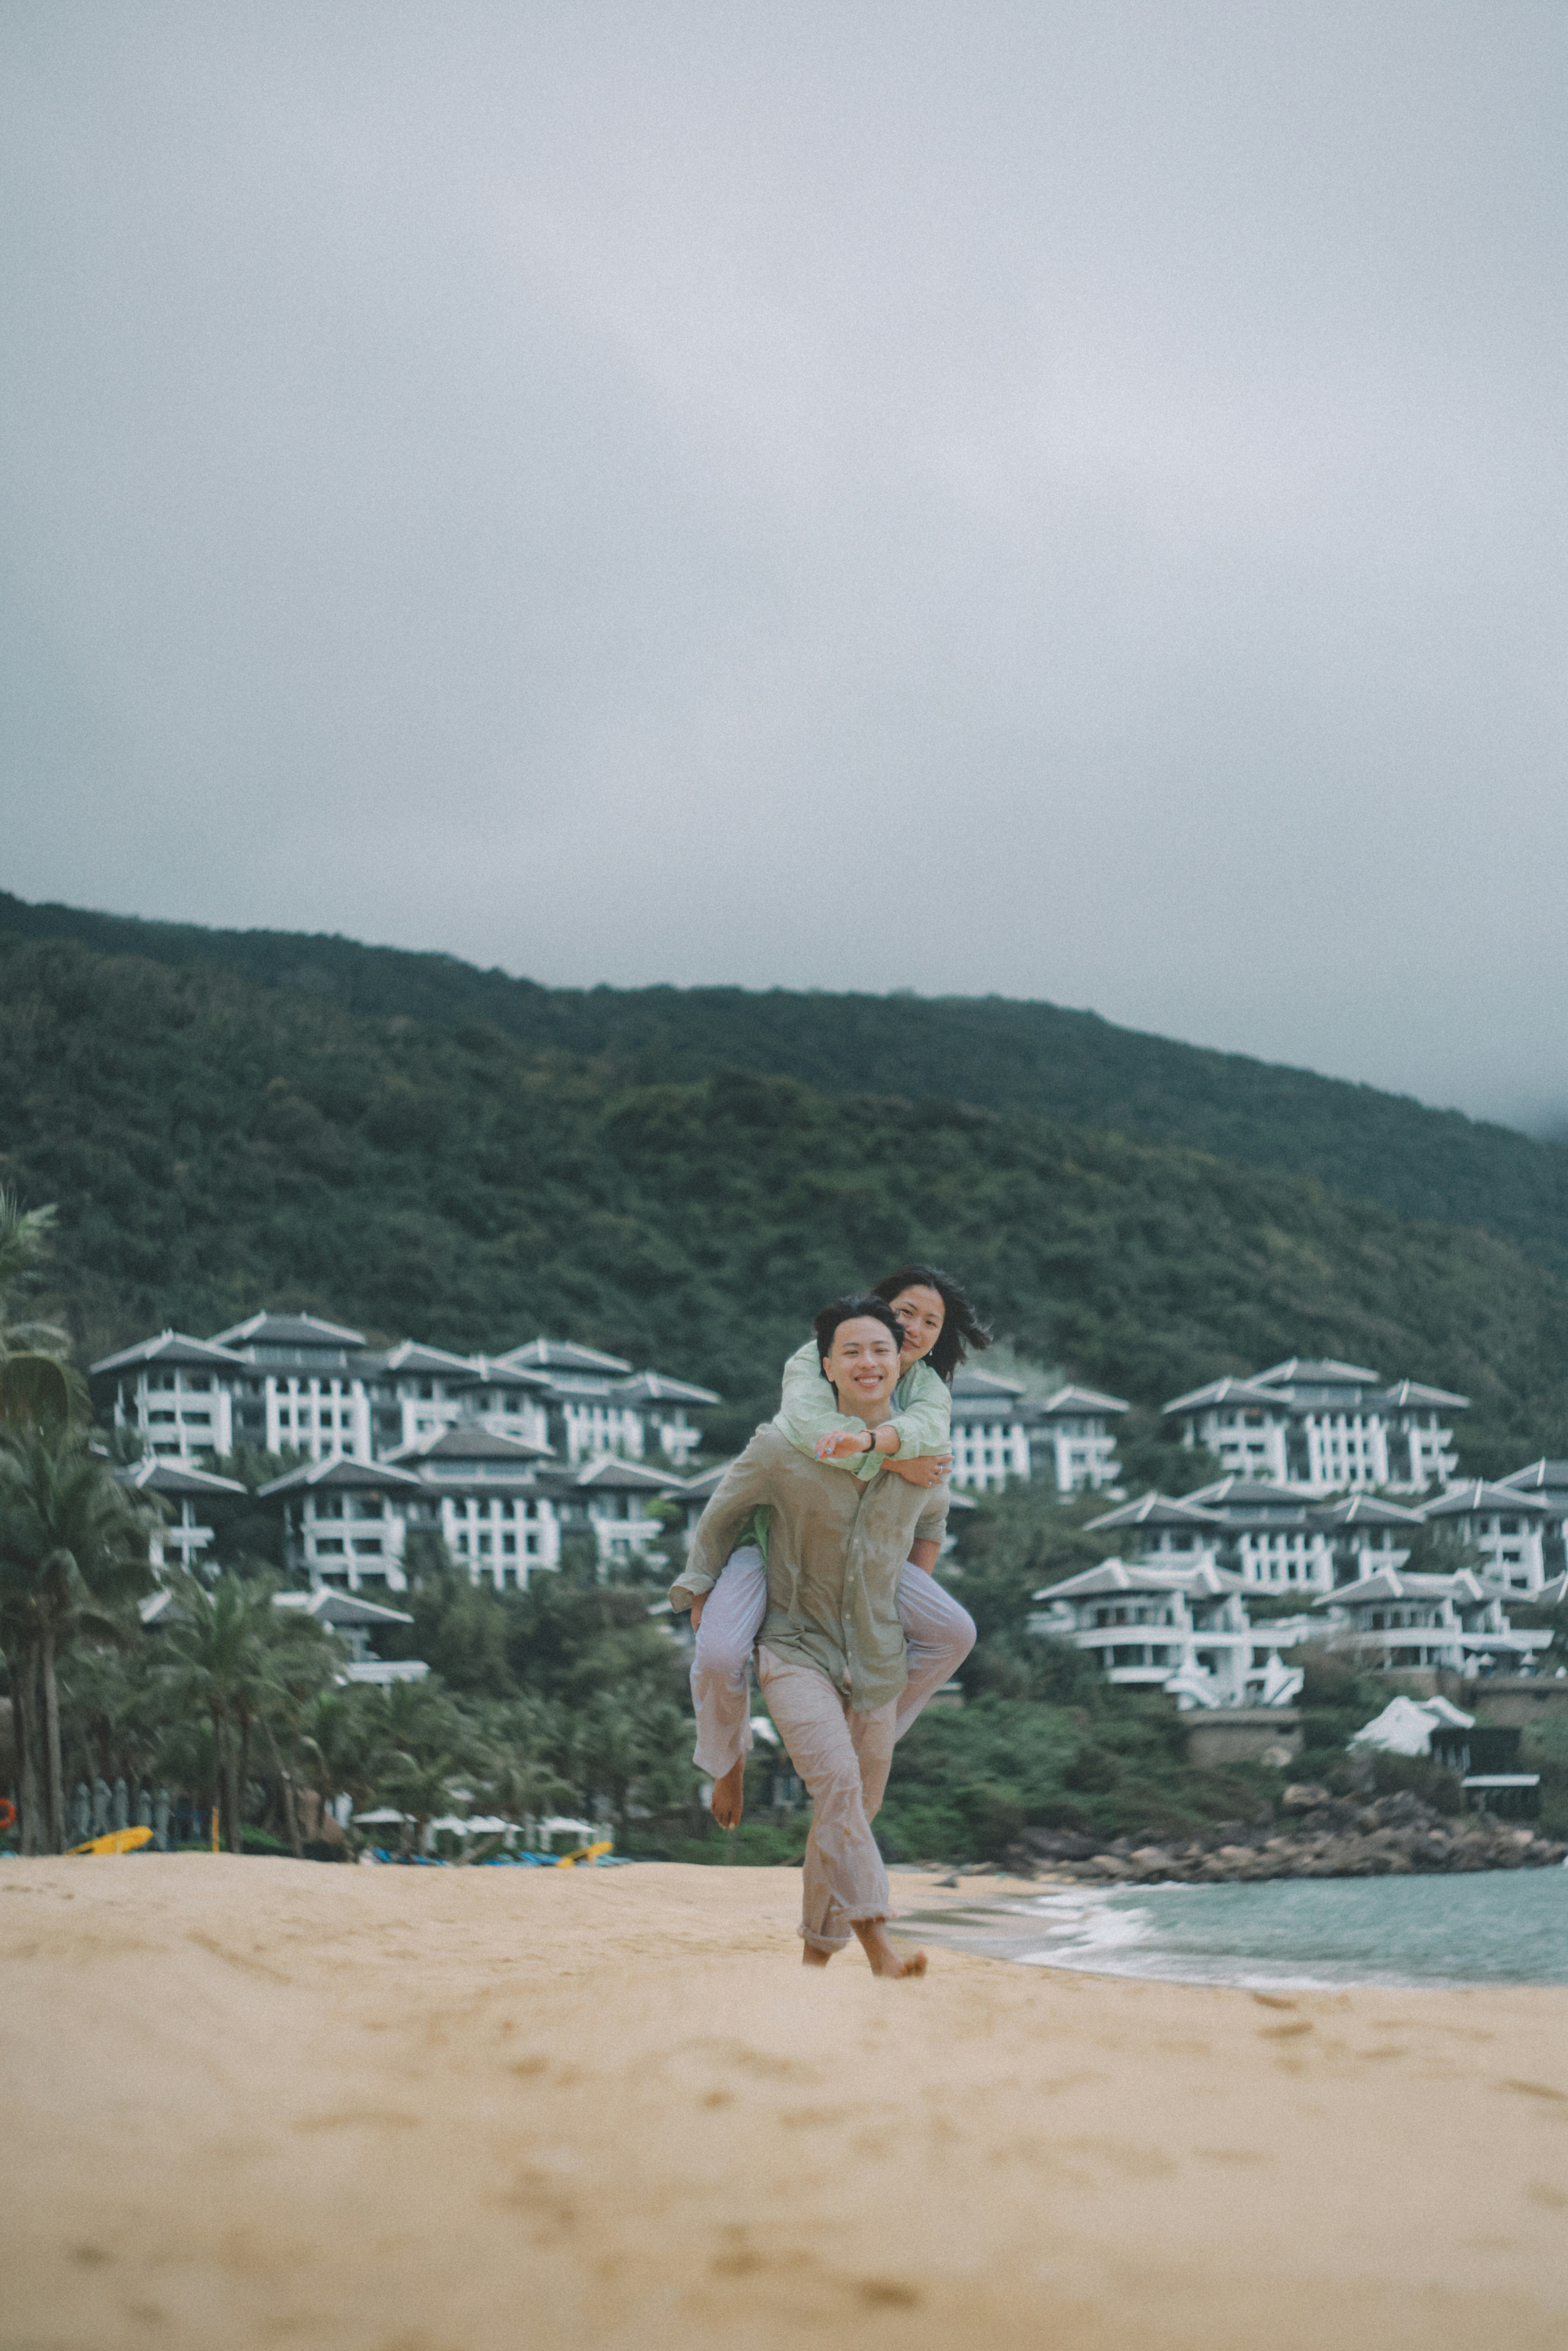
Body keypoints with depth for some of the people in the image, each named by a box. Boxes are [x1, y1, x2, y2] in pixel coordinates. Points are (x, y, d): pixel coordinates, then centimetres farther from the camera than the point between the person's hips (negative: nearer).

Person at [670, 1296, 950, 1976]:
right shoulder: (783, 1449, -13)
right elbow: (720, 1519, 5)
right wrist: (700, 1596, 9)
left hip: (877, 1659, 4)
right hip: (798, 1647, -4)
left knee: (854, 1809, 9)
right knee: (837, 1781, -26)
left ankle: (816, 1957, 26)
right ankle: (879, 1950, -33)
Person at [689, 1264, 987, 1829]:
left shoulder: (927, 1387, -6)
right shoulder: (813, 1361, -18)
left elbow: (929, 1430, -32)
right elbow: (815, 1433, -38)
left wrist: (867, 1439, -53)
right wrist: (898, 1465, -35)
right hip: (766, 1533, -5)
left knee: (953, 1633, -7)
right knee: (720, 1657, -29)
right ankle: (728, 1759, 5)